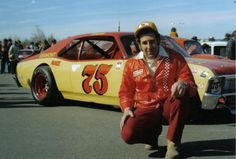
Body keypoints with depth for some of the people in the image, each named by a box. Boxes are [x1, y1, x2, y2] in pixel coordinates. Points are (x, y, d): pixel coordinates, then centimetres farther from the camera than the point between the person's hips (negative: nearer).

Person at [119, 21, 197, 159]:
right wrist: (126, 109, -11)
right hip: (146, 109, 1)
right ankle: (153, 132, 11)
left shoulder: (174, 58, -3)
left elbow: (192, 86, -7)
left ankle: (172, 143, -19)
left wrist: (183, 84, -32)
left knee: (182, 92, -34)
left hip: (169, 106, 0)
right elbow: (126, 92, 10)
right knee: (128, 134, -27)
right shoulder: (131, 64, 2)